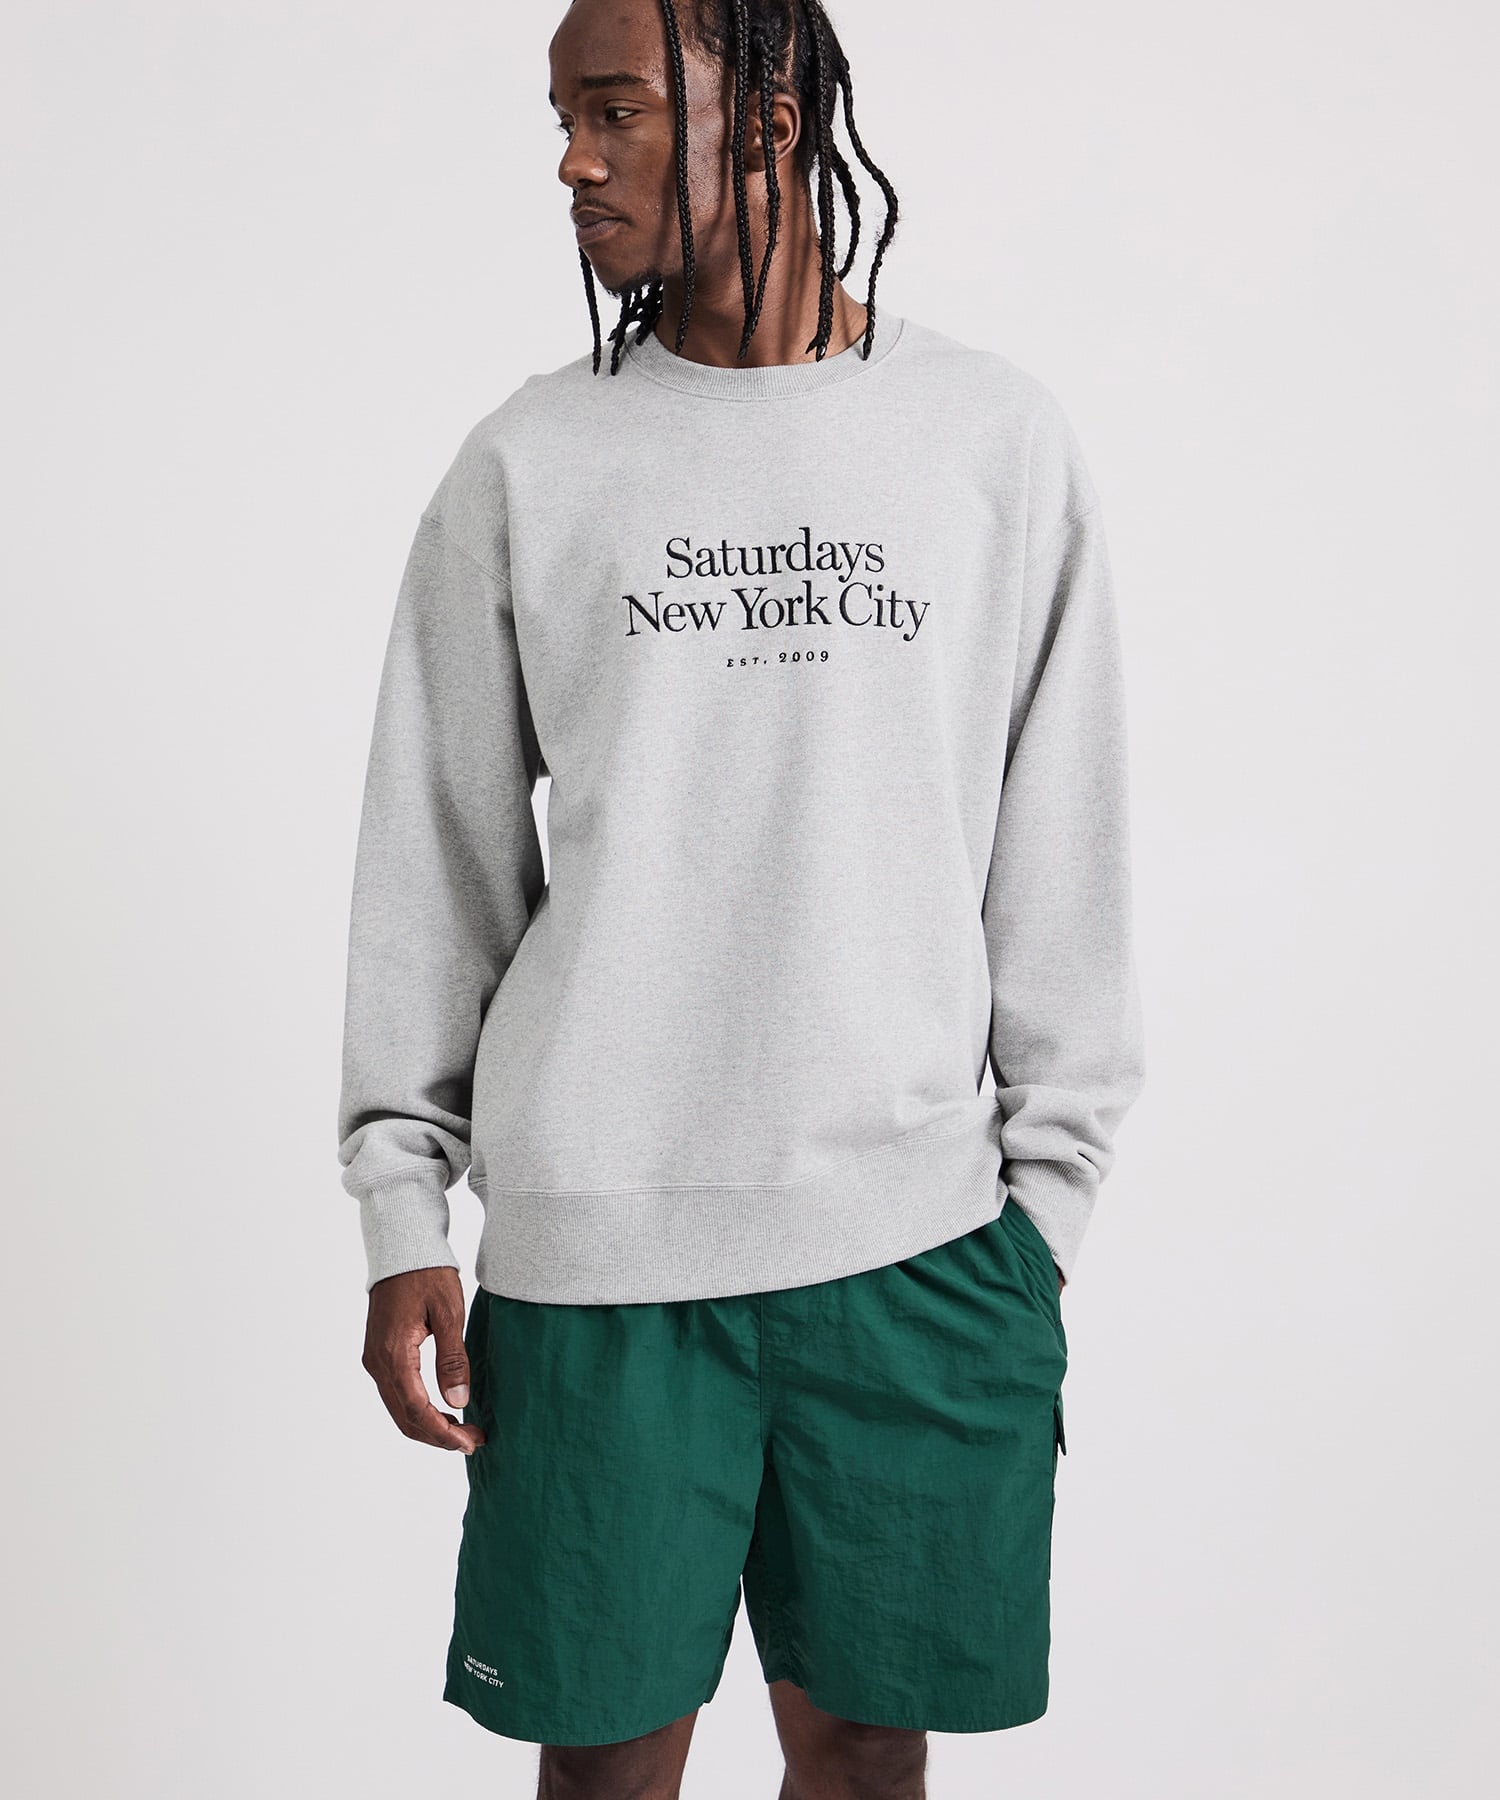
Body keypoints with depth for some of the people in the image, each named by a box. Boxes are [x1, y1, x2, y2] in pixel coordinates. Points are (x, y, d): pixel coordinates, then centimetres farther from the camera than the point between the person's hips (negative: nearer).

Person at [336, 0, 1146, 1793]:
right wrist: (402, 1209, 3)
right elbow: (434, 861, 7)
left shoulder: (999, 438, 5)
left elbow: (1059, 866, 6)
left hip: (920, 1238, 1)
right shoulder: (526, 464, 5)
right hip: (591, 1241, 0)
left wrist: (1041, 1212, 3)